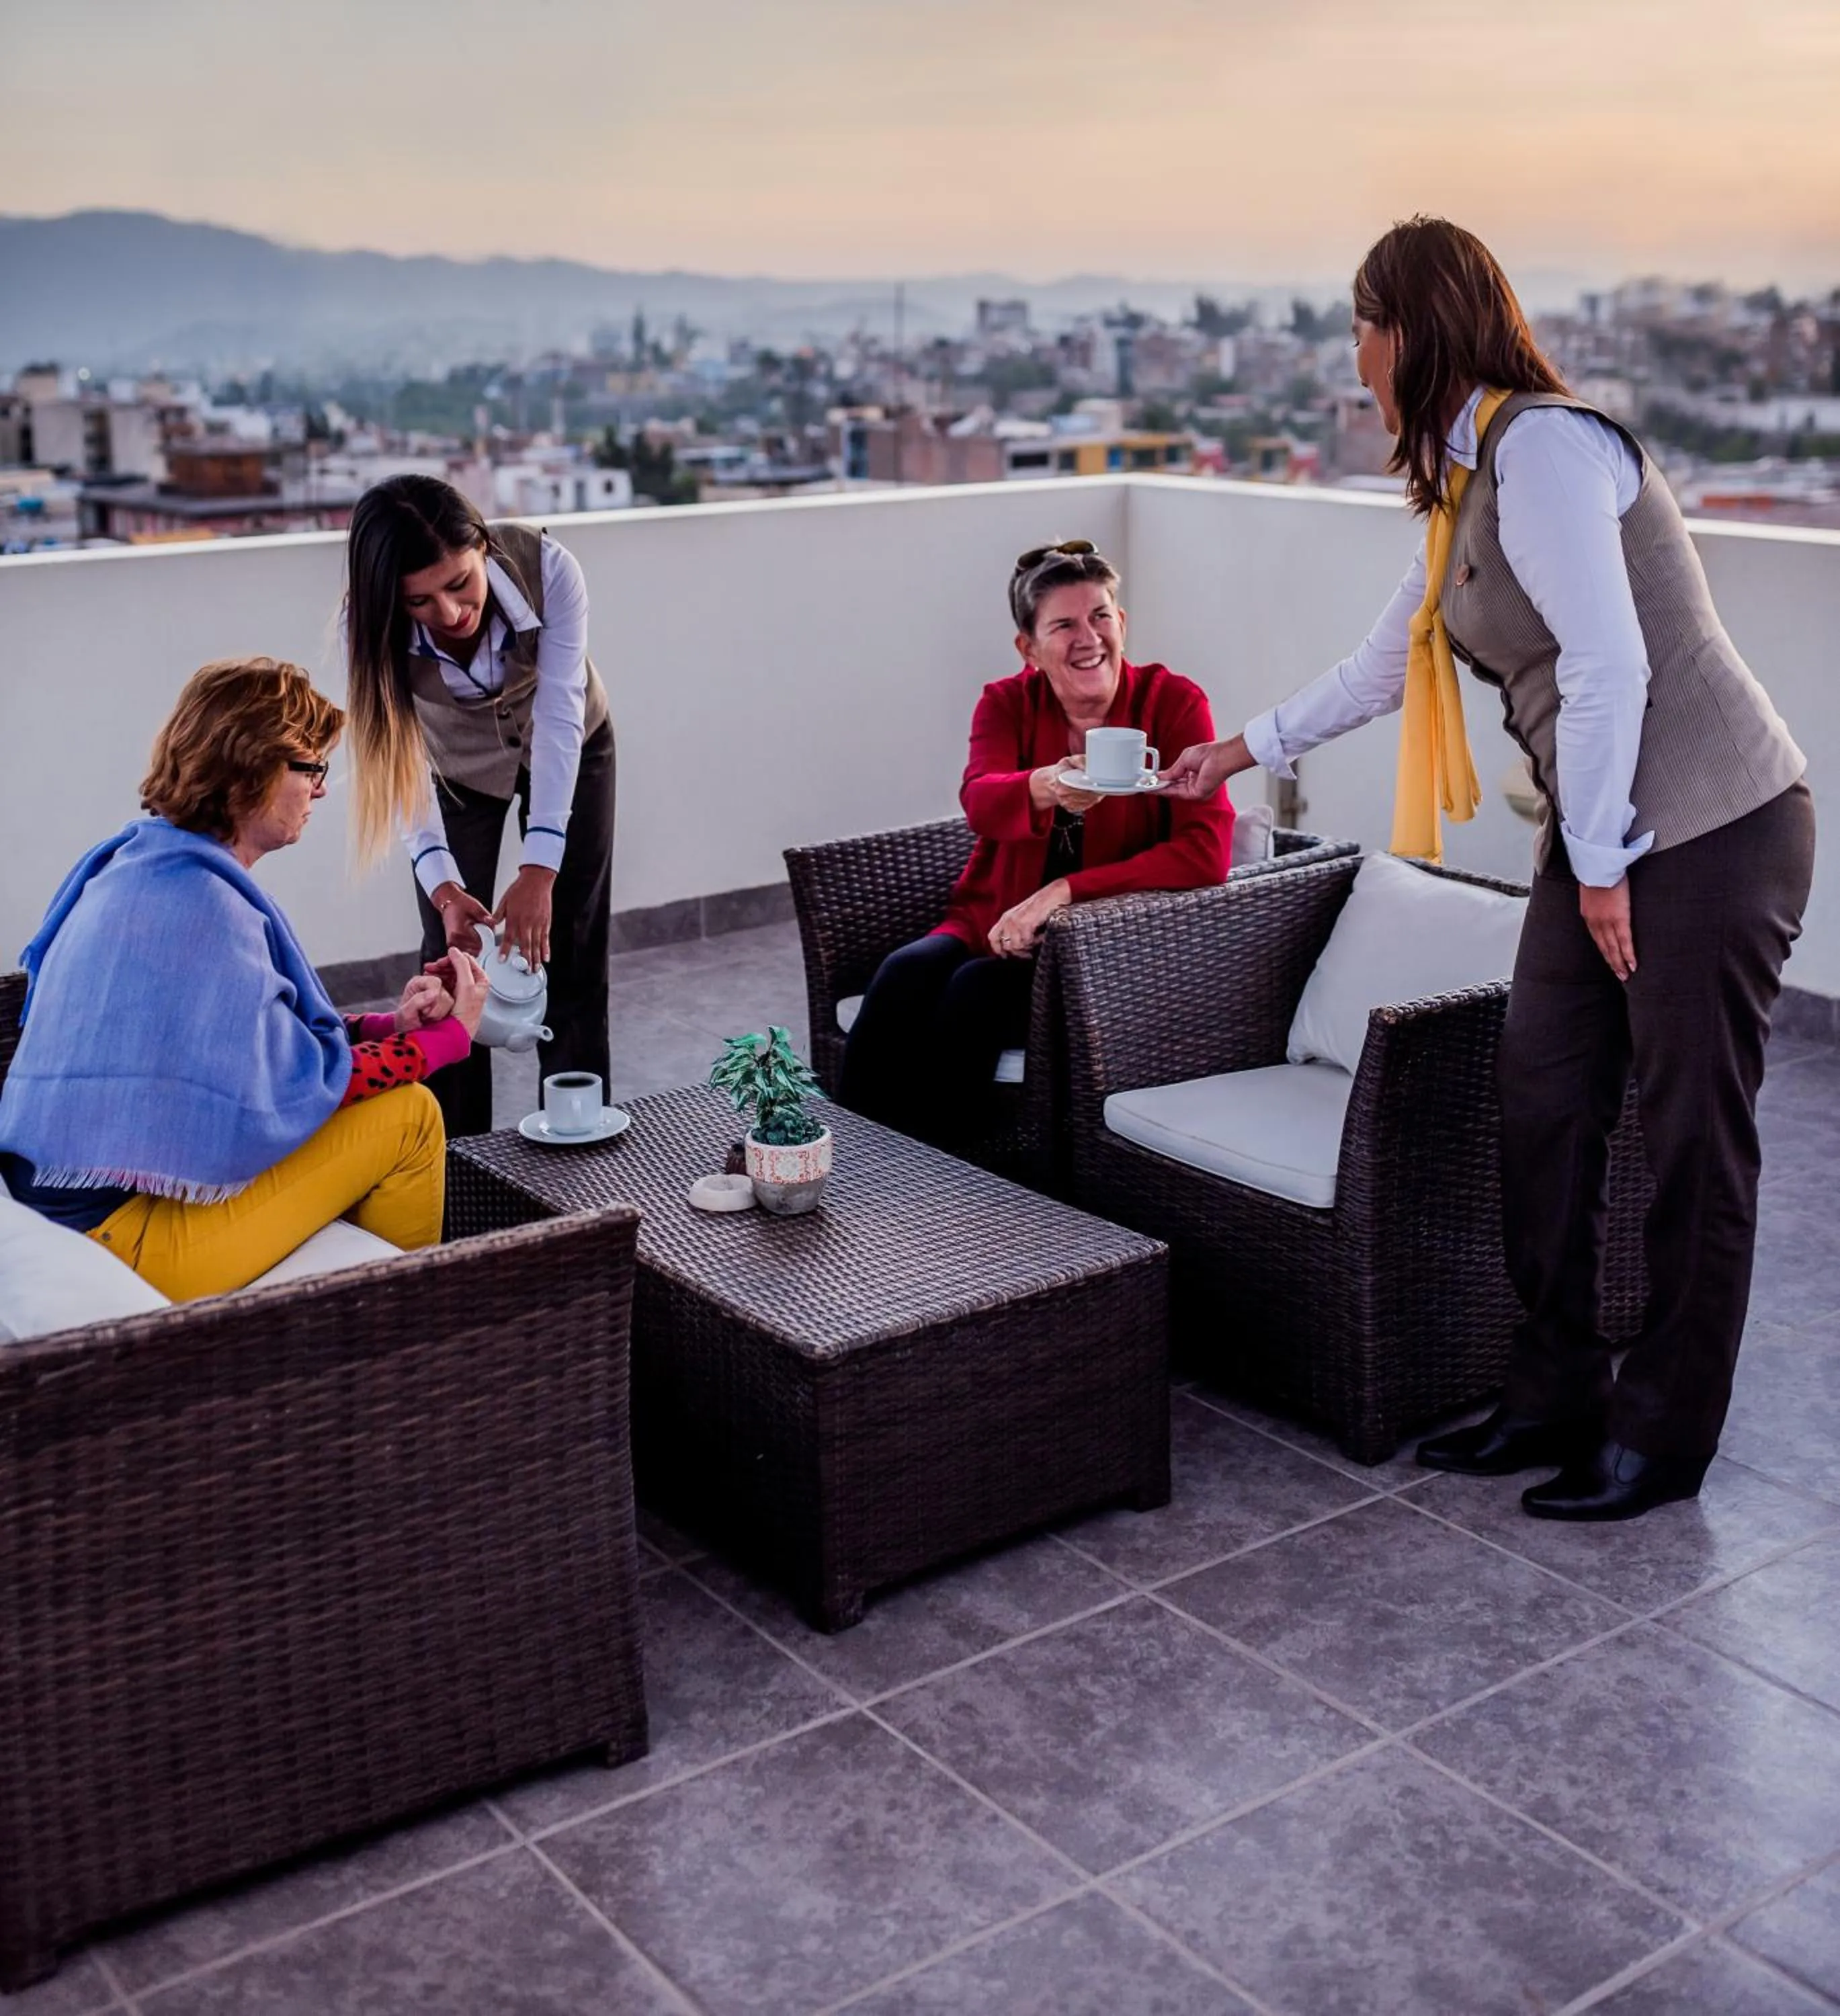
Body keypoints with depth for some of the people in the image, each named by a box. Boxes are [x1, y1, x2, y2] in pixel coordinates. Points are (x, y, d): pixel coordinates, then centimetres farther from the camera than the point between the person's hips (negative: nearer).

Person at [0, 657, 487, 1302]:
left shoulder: (144, 861, 9)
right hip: (129, 1235, -10)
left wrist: (391, 1026, 2)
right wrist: (450, 1035, -7)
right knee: (410, 1116, -6)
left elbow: (264, 1036, 12)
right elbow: (293, 1083, -18)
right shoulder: (202, 903, -21)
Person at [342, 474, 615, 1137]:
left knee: (571, 951, 1)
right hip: (457, 766, 1)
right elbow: (400, 758, -31)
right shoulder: (378, 627, -33)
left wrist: (538, 871, -44)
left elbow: (559, 718, -37)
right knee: (454, 957, -5)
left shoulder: (548, 568, -37)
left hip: (569, 751, 0)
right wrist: (440, 885, -45)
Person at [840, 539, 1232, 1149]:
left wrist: (1063, 892, -24)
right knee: (902, 977, -27)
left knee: (975, 993, -30)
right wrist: (1044, 788, -46)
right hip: (997, 924, 3)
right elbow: (980, 802, -21)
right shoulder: (1007, 704, 1)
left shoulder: (1173, 704, -8)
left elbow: (1206, 853, -19)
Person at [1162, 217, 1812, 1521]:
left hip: (1713, 829, -9)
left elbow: (1608, 665, -22)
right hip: (1607, 837, 9)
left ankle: (1664, 1440, 13)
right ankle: (1558, 1401, 22)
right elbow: (1391, 663, 28)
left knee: (1694, 1142, 1)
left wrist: (1602, 863, -17)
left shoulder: (1543, 447, -16)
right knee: (1544, 1108, 9)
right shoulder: (1466, 477, 15)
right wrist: (1247, 749, 36)